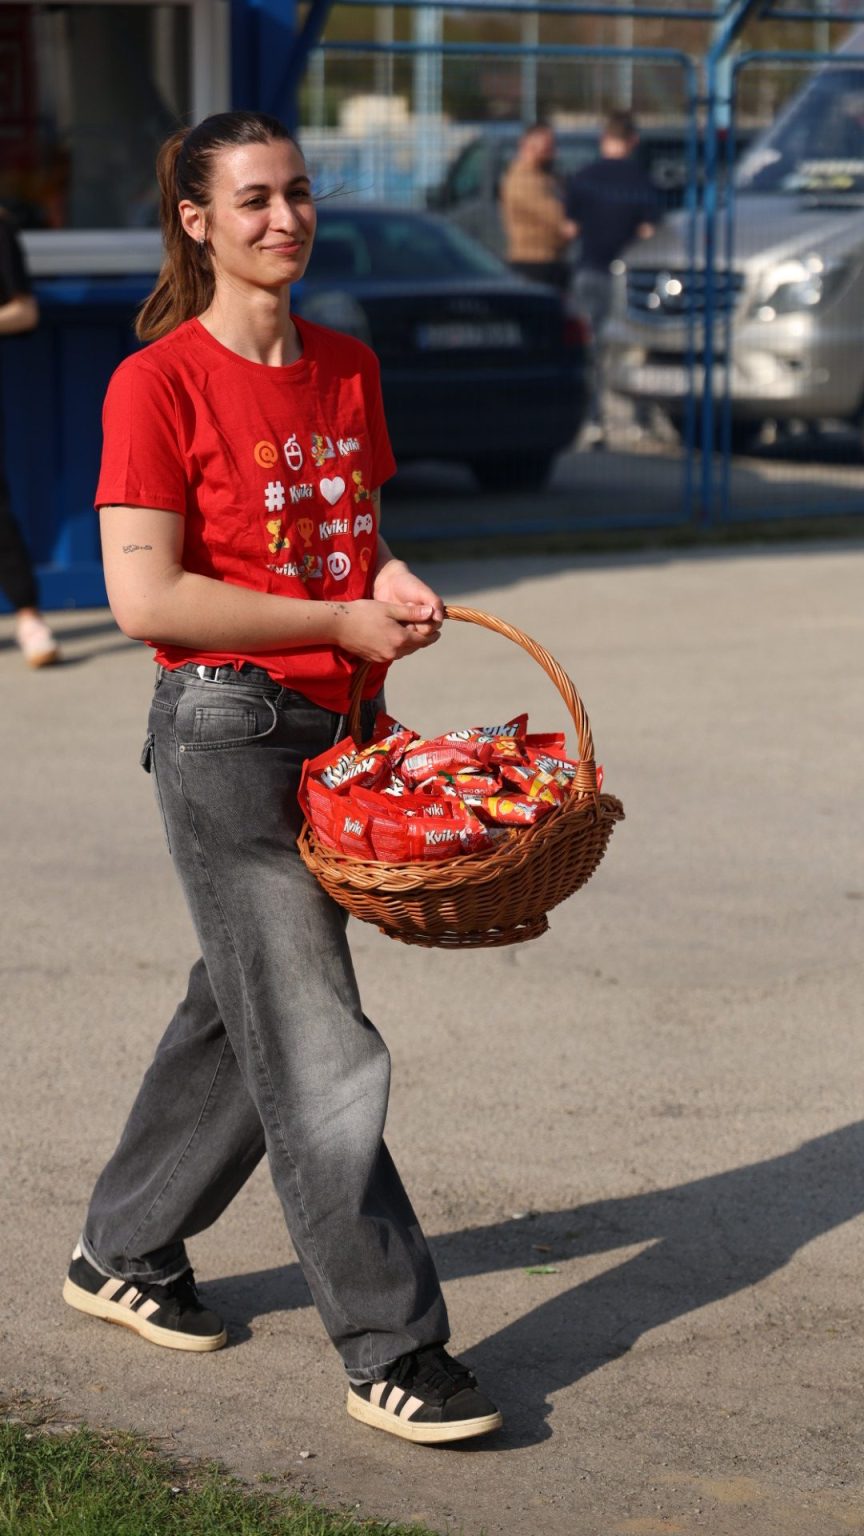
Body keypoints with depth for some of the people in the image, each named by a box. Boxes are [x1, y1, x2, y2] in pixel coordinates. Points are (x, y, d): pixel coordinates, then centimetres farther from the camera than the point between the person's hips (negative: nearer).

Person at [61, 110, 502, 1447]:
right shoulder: (160, 384, -10)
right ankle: (392, 1353, -1)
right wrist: (342, 622, -15)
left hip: (336, 724, 7)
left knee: (244, 1009, 17)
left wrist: (393, 581, 0)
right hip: (227, 726, -7)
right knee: (319, 1048, -7)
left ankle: (124, 1253, 35)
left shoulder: (347, 370, 11)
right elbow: (144, 597, -16)